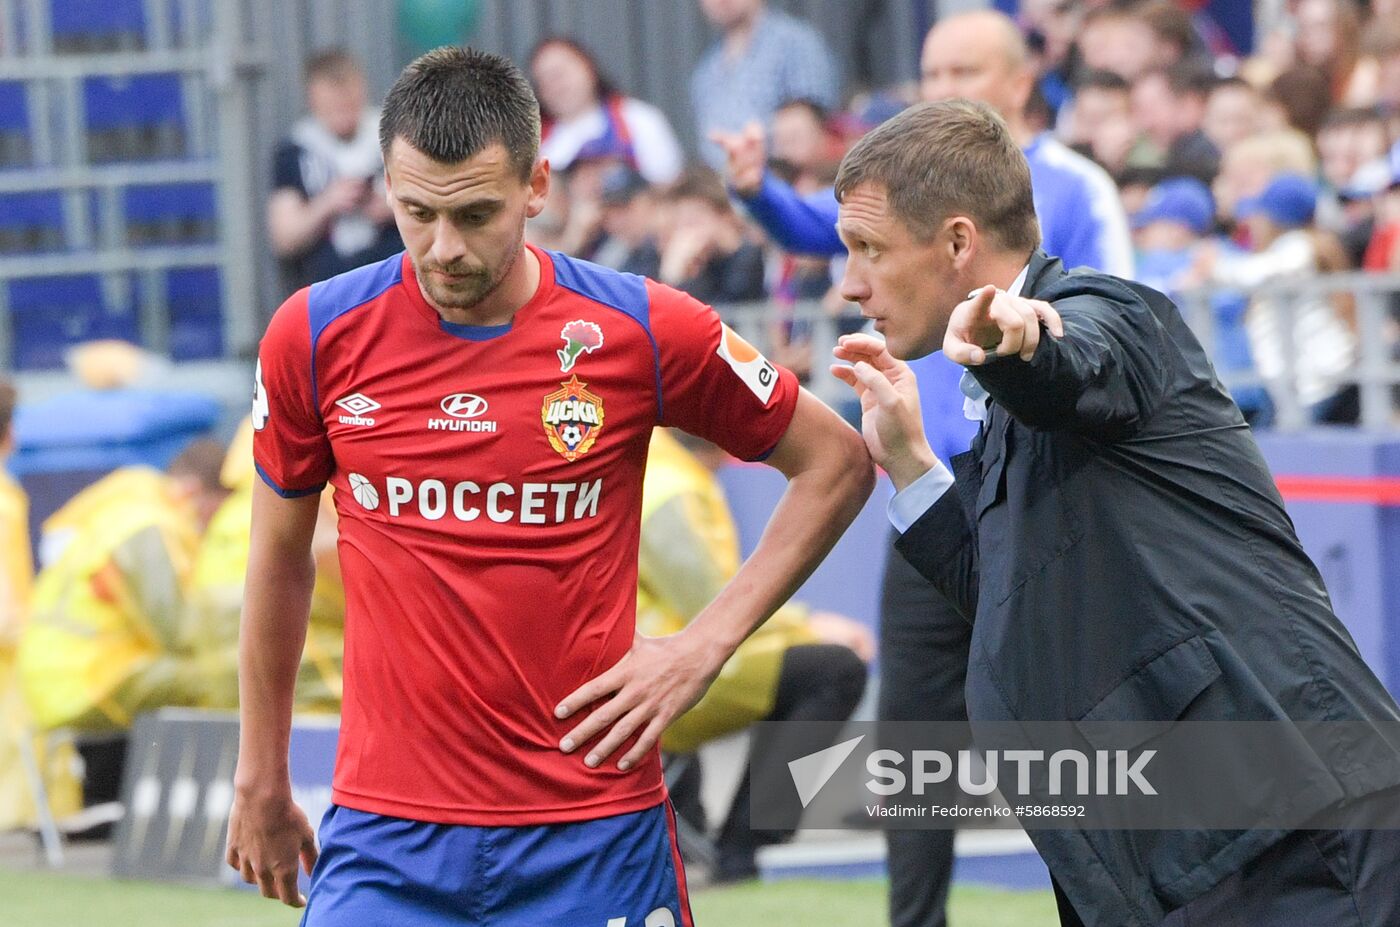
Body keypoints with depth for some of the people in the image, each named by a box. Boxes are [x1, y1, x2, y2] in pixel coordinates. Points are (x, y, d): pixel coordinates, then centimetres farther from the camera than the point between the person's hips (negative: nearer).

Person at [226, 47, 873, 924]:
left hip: (595, 840, -1)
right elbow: (280, 555, 13)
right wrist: (262, 780, 18)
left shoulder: (640, 331, -5)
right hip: (385, 841, 1)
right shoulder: (317, 334, -1)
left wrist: (706, 643, -1)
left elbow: (837, 463, 7)